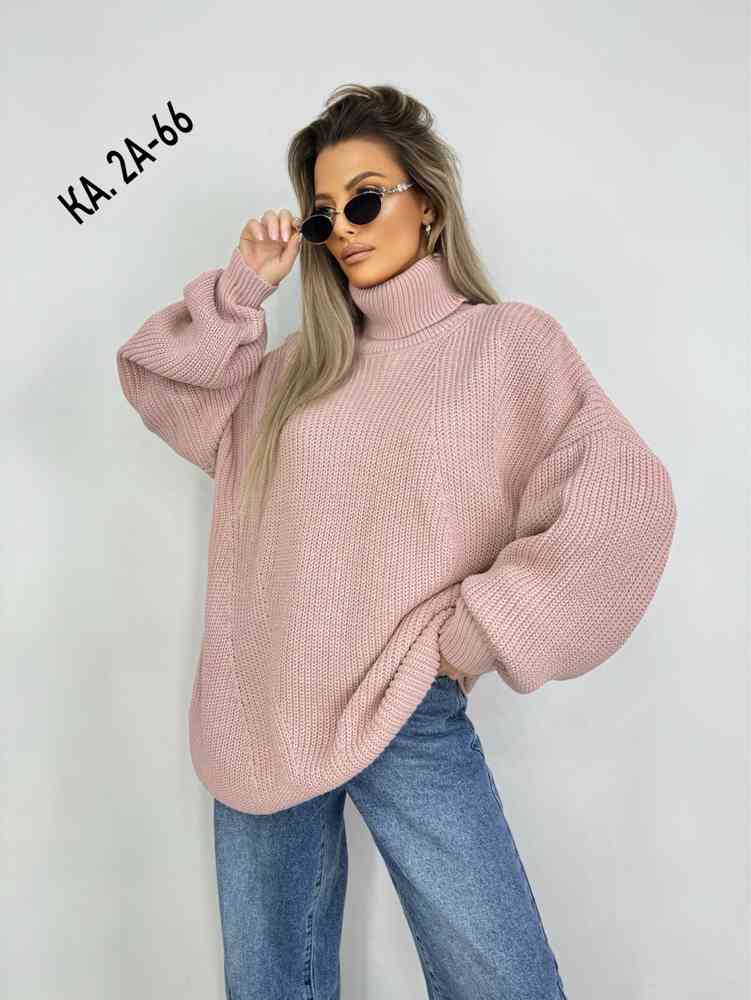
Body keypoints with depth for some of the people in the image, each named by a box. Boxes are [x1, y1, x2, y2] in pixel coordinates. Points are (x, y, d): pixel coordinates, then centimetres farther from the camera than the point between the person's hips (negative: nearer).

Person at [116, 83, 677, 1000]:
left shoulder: (509, 341, -1)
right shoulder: (303, 362, 12)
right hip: (261, 718, 5)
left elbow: (623, 501, -12)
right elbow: (154, 377, 19)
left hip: (404, 719, -4)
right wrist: (241, 287, 7)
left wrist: (472, 638, -13)